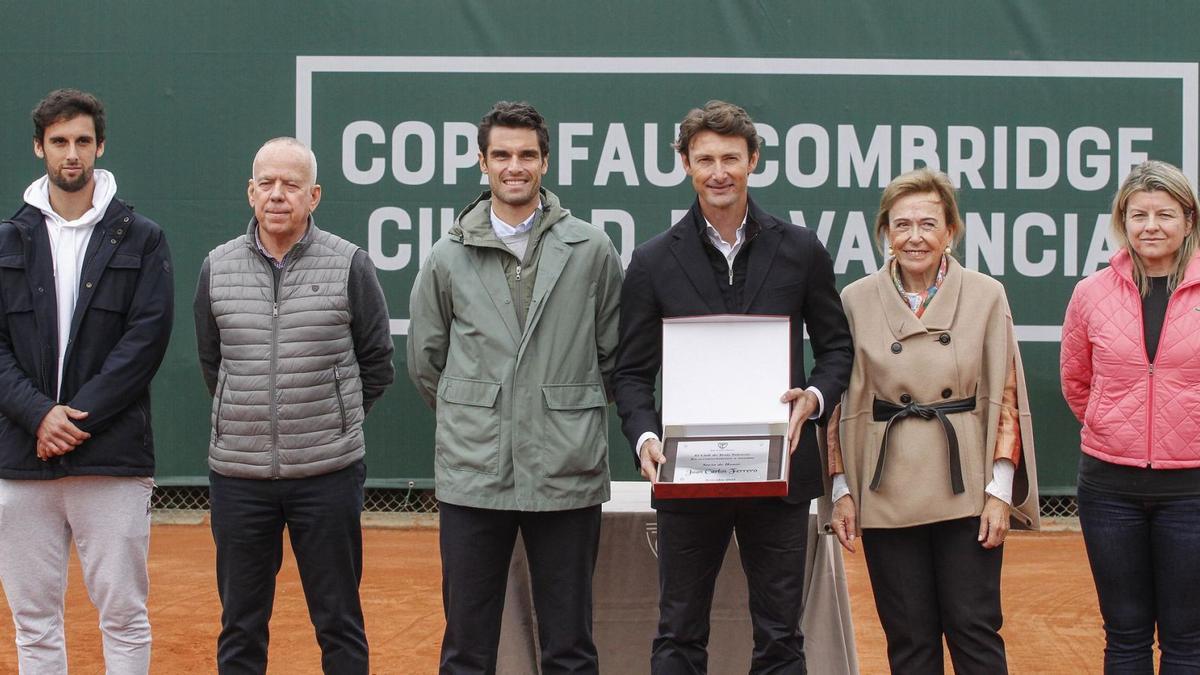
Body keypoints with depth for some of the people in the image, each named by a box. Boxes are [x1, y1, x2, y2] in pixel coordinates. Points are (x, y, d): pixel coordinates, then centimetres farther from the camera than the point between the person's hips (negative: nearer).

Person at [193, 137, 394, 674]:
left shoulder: (350, 266, -3)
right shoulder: (218, 267, 4)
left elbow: (376, 366, 6)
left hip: (328, 473, -2)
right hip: (238, 473, 2)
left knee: (339, 622, 7)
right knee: (240, 625, 11)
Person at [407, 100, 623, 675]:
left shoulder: (592, 251, 2)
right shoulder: (449, 258, 4)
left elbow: (615, 355, 11)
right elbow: (423, 361, 15)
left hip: (567, 476, -1)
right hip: (473, 476, 1)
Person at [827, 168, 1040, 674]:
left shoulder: (986, 296, 1)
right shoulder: (856, 301, 3)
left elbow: (1006, 399, 1)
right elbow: (842, 403, 7)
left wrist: (1000, 490, -5)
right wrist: (841, 489, 2)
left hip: (966, 489, -1)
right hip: (888, 494, 1)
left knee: (974, 629, 0)